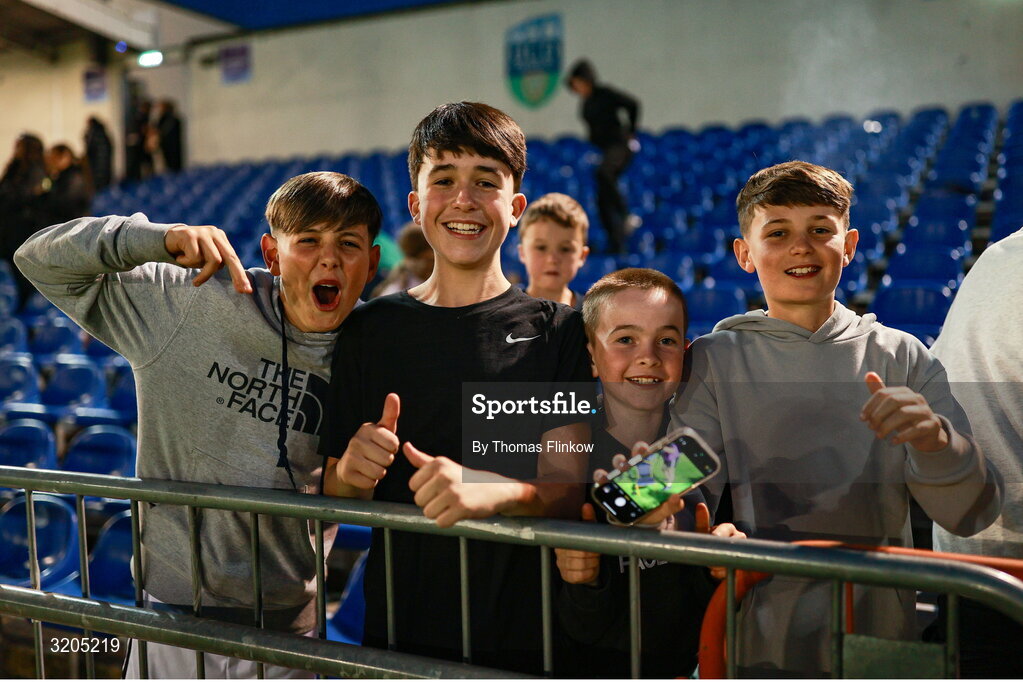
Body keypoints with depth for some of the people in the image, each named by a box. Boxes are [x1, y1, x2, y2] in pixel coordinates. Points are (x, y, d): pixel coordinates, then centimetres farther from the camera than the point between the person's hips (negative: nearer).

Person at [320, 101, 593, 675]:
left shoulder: (559, 331, -3)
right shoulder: (369, 330, 3)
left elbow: (567, 486, -12)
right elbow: (332, 499, 5)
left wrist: (491, 492, -33)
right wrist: (352, 473, -18)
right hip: (398, 633, 2)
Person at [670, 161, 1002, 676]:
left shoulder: (901, 357, 2)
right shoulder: (715, 360, -2)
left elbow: (971, 514, -5)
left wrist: (935, 439, -25)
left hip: (881, 638, 2)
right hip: (757, 647, -1)